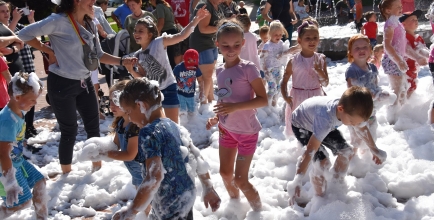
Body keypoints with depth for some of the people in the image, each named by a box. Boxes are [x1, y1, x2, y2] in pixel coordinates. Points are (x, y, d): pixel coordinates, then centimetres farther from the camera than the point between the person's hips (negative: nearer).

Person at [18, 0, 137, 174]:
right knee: (69, 131, 4)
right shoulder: (59, 21, -17)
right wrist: (49, 51, -11)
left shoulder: (90, 25, 6)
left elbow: (98, 55, 9)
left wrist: (122, 61, -4)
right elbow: (25, 34, -16)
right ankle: (67, 174, 23)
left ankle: (97, 169, 28)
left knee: (94, 127, 11)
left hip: (84, 83, 7)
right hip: (62, 84, -7)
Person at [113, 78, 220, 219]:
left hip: (172, 207, -8)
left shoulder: (149, 132, -20)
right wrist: (208, 188, 23)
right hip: (186, 195, 8)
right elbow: (196, 156, 13)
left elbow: (155, 177, -30)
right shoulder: (172, 125, 6)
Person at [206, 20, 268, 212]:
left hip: (246, 131, -7)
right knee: (225, 173, 19)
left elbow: (263, 99, -21)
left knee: (240, 179, -1)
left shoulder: (248, 68, -19)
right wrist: (216, 118, -2)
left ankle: (258, 210, 23)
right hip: (226, 129, 7)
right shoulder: (220, 70, 1)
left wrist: (235, 107, -31)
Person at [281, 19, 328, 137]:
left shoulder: (321, 59, -2)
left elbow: (326, 83, -1)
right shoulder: (294, 61, -8)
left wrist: (320, 71, -19)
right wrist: (285, 96, -16)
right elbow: (284, 81, -1)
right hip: (298, 99, -1)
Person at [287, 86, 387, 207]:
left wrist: (375, 151, 11)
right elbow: (310, 151, -48)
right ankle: (320, 197, 7)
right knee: (322, 162, -20)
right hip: (301, 125, -7)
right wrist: (297, 182, -49)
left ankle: (338, 184, 32)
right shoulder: (325, 119, -47)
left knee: (346, 152, 5)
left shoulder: (352, 111, -25)